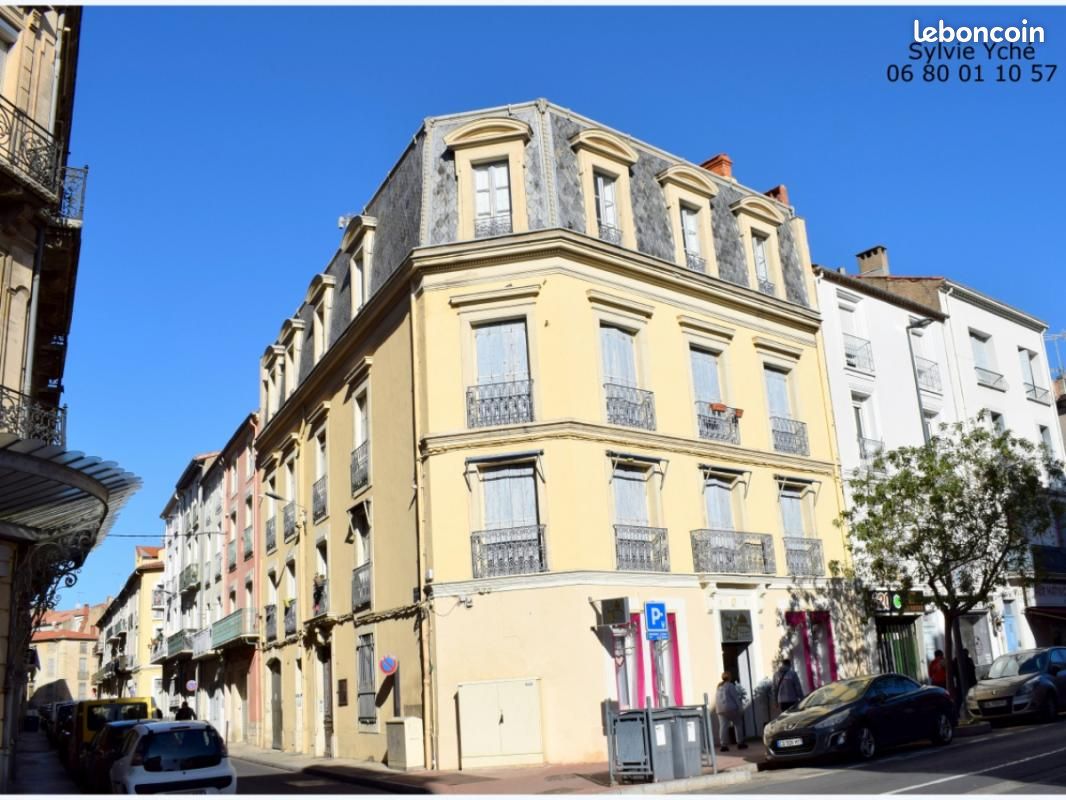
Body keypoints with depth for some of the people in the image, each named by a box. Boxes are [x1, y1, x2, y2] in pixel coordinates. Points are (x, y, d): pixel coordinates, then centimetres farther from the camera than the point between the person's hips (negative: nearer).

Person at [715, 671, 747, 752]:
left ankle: (724, 745, -5)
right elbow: (735, 697, -10)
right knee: (738, 724, 8)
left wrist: (717, 708, 16)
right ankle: (740, 743, 9)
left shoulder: (719, 687, 16)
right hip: (730, 708, -6)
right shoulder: (730, 685, -7)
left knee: (723, 726, 0)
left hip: (720, 709, 6)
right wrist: (740, 707, -6)